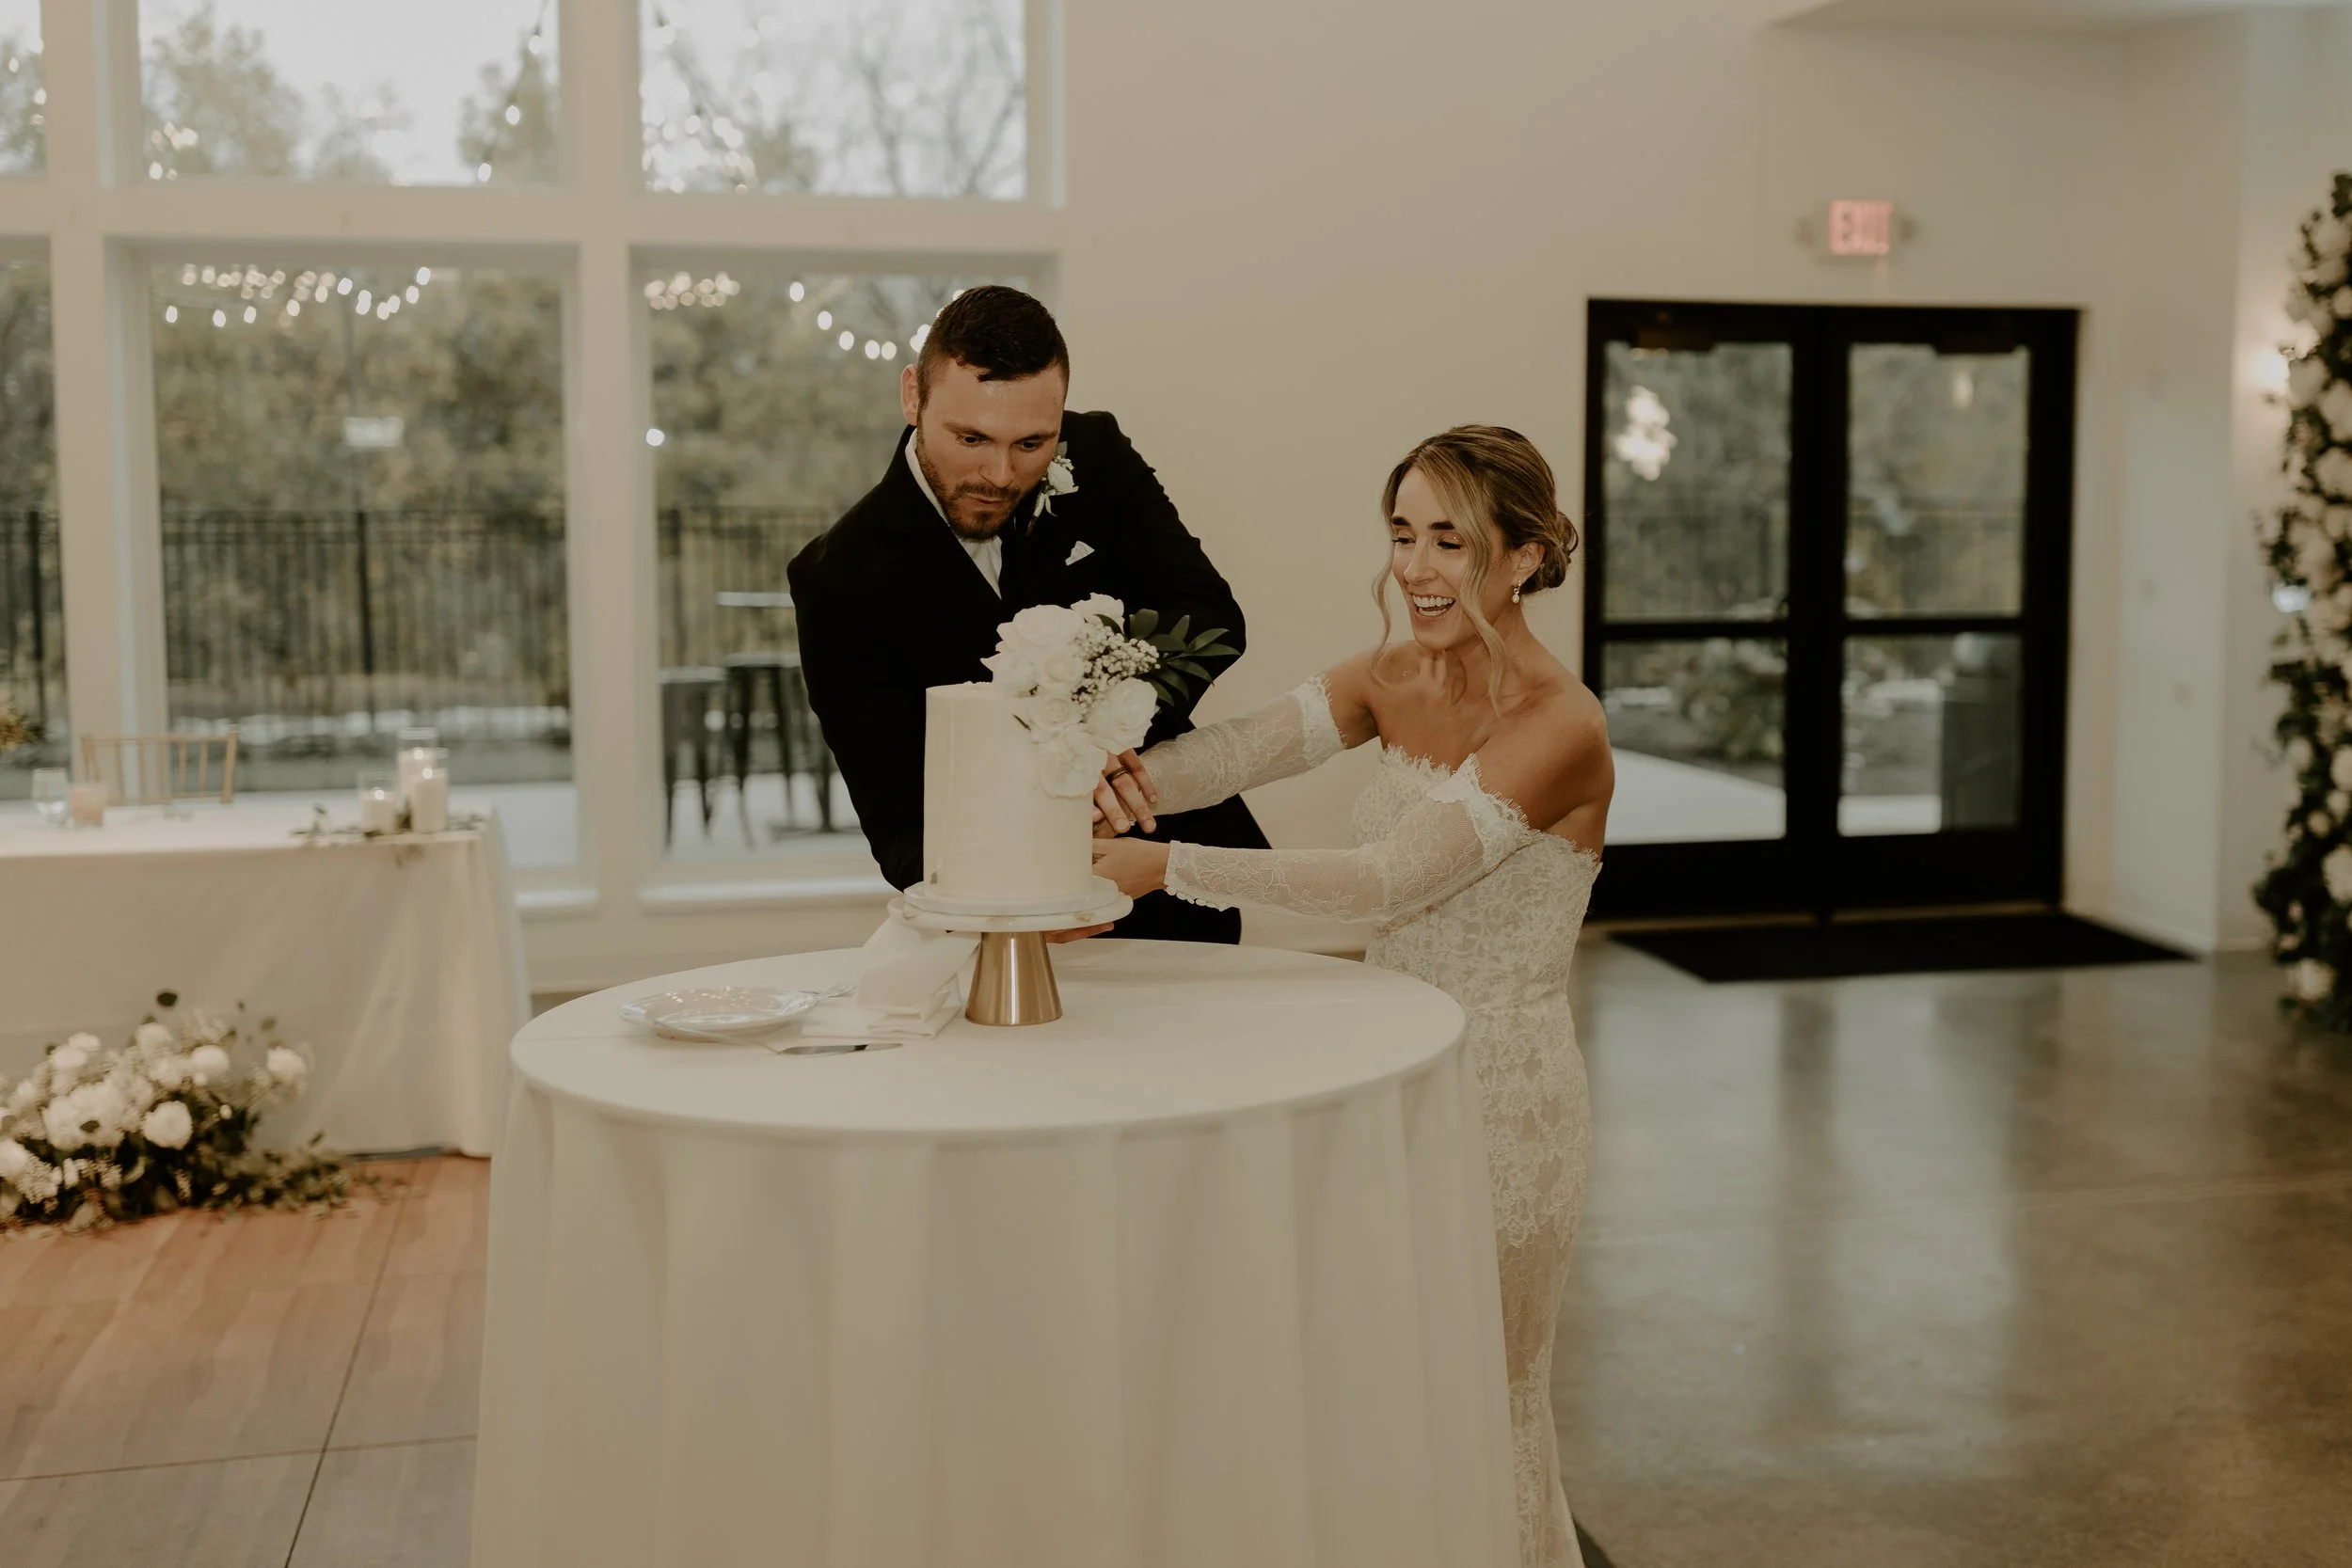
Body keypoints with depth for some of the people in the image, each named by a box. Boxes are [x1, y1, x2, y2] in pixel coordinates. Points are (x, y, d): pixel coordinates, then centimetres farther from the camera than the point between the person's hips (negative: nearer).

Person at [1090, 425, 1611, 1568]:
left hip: (1502, 1098, -6)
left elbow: (1388, 881, -28)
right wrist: (1134, 774, -36)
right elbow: (1246, 750, -14)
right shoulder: (1393, 680, 2)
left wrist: (1169, 866, -33)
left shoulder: (1558, 725, -19)